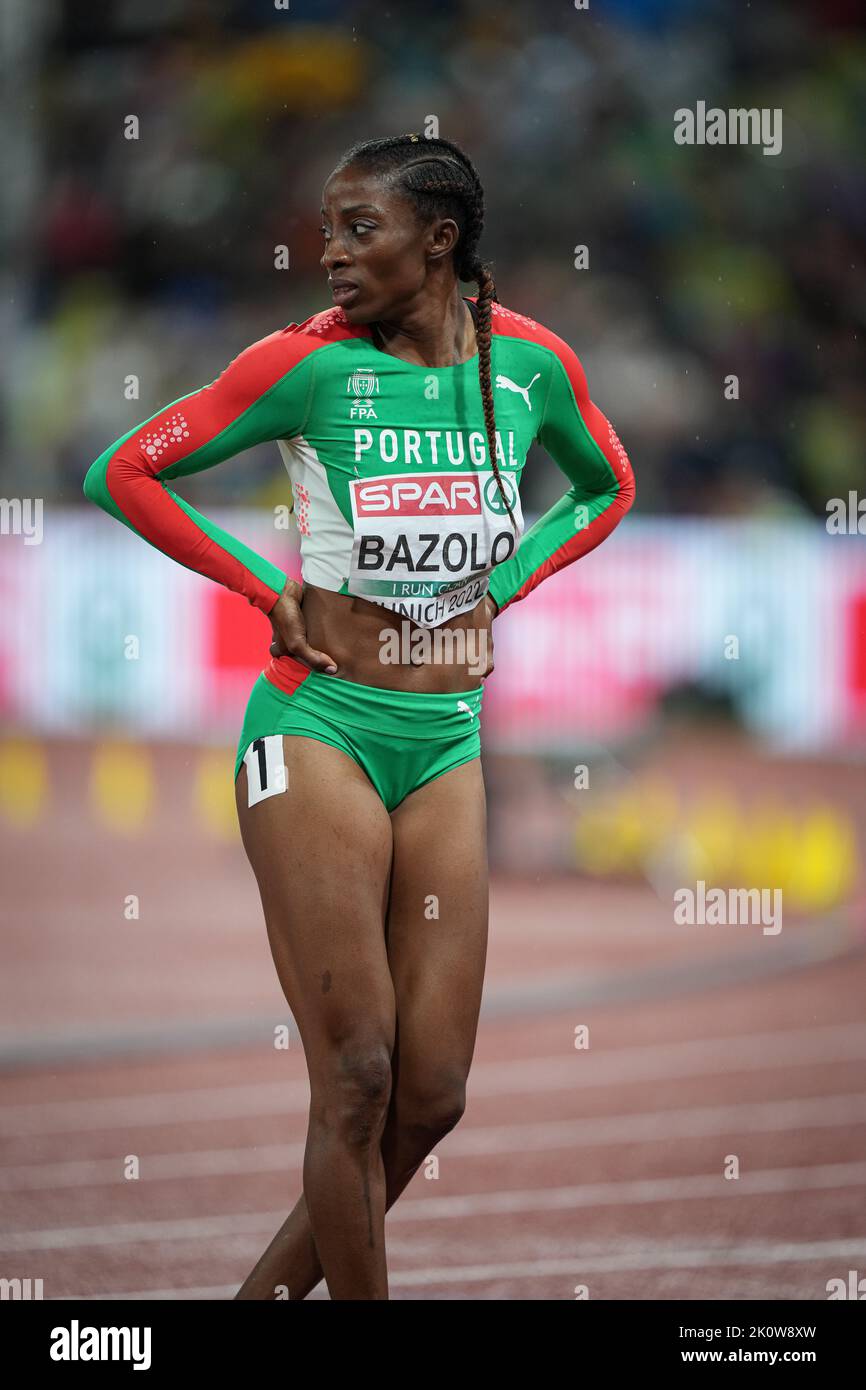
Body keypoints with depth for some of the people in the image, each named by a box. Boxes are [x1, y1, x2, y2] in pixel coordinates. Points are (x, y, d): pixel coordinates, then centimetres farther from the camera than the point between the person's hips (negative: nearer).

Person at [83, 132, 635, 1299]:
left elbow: (608, 486, 23)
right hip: (320, 728, -4)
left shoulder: (532, 362, 3)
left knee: (432, 1094, 2)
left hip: (449, 741, 4)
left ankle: (269, 1291, 18)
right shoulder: (312, 361, -7)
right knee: (357, 1080, -9)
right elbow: (123, 473, -4)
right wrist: (266, 593, -5)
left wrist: (505, 582, 8)